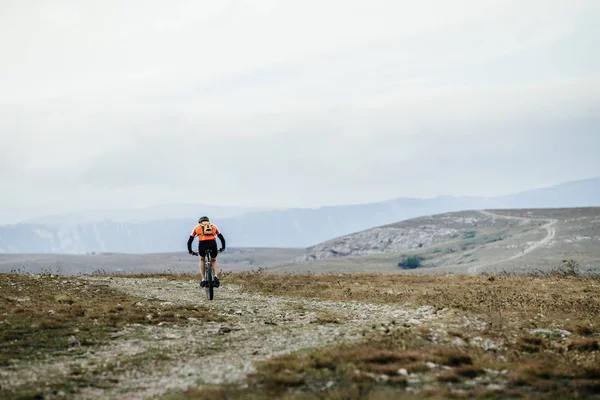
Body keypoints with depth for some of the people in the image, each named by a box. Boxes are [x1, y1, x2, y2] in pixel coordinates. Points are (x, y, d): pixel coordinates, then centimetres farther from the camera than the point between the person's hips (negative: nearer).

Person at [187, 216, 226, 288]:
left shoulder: (197, 227, 28)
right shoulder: (213, 226, 31)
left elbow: (189, 241, 29)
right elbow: (222, 238, 32)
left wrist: (190, 251, 40)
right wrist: (223, 247, 45)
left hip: (202, 244, -1)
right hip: (213, 244, 1)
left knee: (202, 259, 30)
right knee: (213, 260, 28)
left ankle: (203, 279, 22)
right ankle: (215, 276, 2)